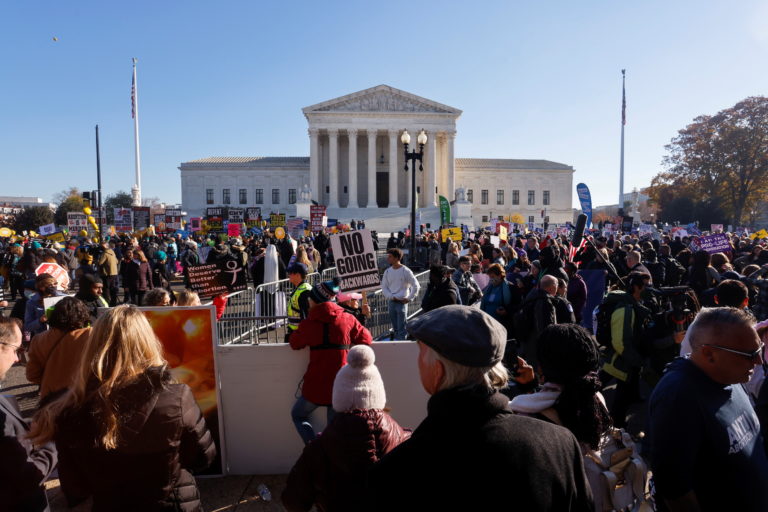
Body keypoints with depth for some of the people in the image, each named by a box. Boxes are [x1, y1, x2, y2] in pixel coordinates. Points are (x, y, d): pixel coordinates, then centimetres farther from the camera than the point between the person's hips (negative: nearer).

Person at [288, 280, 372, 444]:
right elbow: (365, 339, 4)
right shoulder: (348, 319, -3)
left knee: (298, 415, 22)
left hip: (315, 385, -1)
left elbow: (294, 343, 8)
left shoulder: (308, 323, -6)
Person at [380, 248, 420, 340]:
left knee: (401, 328, -4)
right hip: (391, 302, 5)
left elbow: (416, 286, -5)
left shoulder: (405, 271, -6)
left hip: (402, 302, -5)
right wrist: (391, 296, -6)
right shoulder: (387, 271, 7)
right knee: (395, 328, 12)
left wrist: (409, 298, -8)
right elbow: (384, 287, 9)